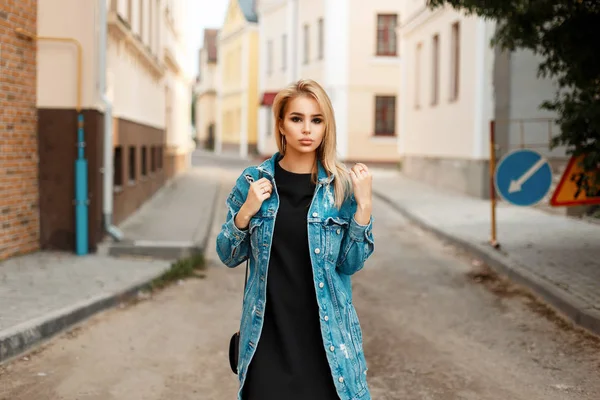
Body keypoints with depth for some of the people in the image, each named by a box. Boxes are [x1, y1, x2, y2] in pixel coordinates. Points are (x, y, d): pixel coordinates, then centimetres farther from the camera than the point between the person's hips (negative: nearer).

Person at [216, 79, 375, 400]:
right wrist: (246, 212, -12)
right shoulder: (254, 181, -1)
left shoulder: (342, 185, -3)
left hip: (327, 334, 0)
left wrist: (364, 206, -15)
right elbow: (229, 257, 5)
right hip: (267, 334, 1)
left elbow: (349, 264, -4)